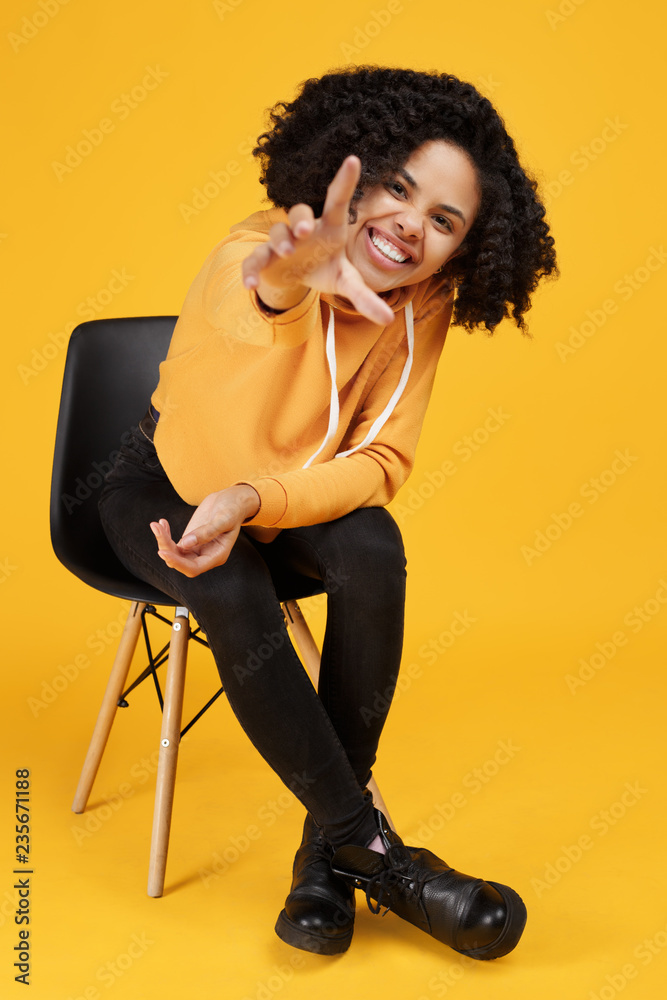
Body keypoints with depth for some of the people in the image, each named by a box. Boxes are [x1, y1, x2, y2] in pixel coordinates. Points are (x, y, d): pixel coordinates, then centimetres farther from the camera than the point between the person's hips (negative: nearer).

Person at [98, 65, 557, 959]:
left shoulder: (424, 307, -13)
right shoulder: (254, 252, -27)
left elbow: (381, 461, -17)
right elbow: (254, 292, -53)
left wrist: (251, 502, -33)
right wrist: (286, 283, -79)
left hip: (291, 501, 3)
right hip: (167, 489, -3)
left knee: (375, 551, -29)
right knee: (235, 597, -34)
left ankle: (327, 851, -17)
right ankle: (370, 846, -18)